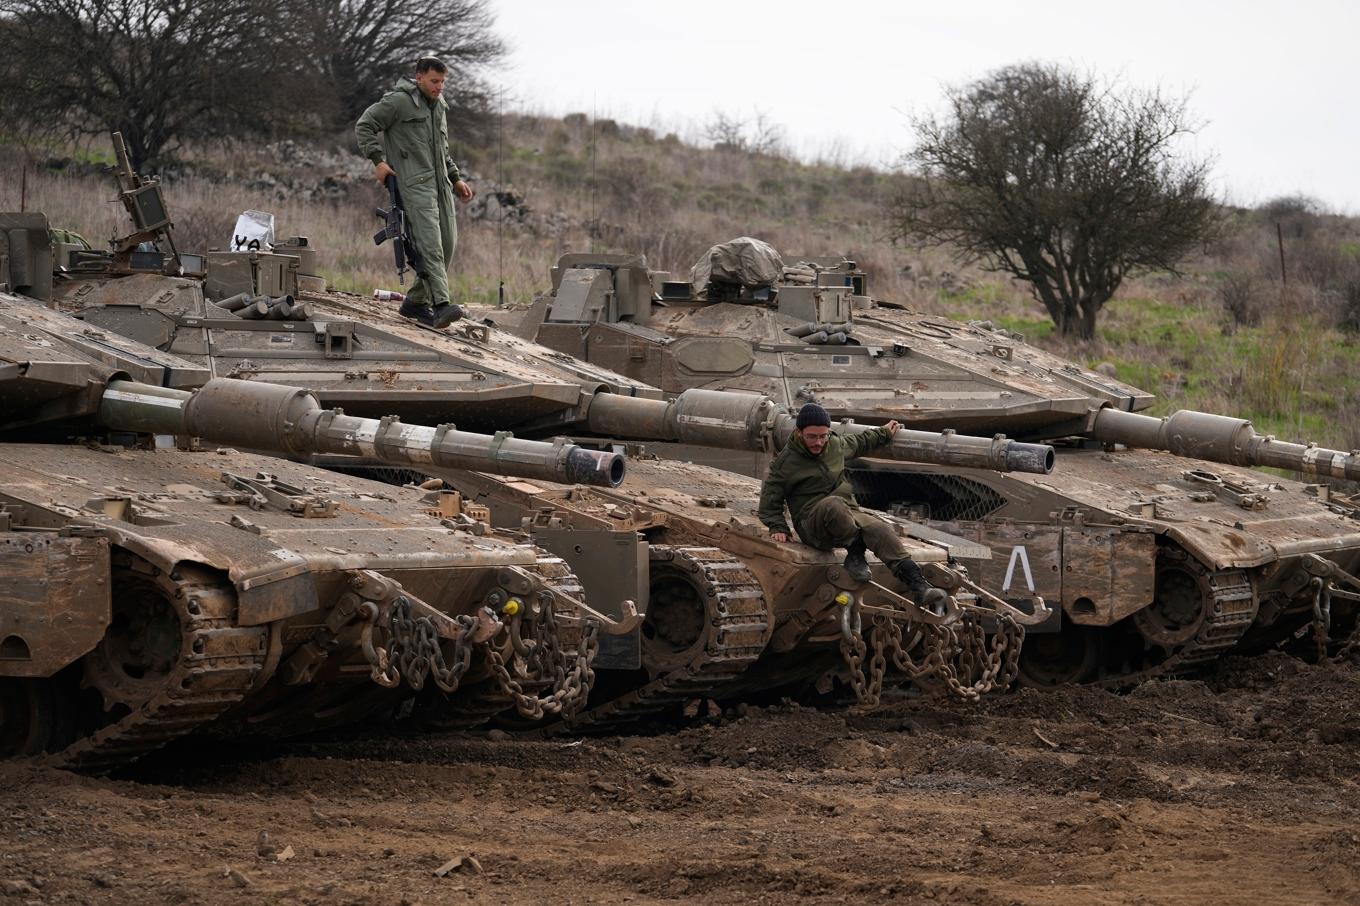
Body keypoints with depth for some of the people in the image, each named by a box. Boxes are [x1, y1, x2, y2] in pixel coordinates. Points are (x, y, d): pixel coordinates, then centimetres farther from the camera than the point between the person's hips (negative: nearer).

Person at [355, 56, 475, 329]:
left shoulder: (439, 107, 22)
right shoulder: (399, 101, -4)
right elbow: (364, 126, -3)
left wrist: (456, 179, 24)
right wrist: (378, 160, -10)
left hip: (441, 183, 8)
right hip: (414, 183, -8)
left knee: (447, 243, 4)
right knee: (430, 243, -19)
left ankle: (417, 301, 15)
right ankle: (441, 305, -28)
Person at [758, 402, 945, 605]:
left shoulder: (836, 445, 14)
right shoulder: (785, 462, -1)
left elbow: (859, 443, 38)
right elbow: (769, 501, 7)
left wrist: (884, 434, 48)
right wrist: (778, 528, -6)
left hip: (848, 515, 5)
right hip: (812, 524, -4)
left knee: (879, 528, -27)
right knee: (834, 504, -41)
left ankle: (916, 583, -41)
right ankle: (855, 552, -25)